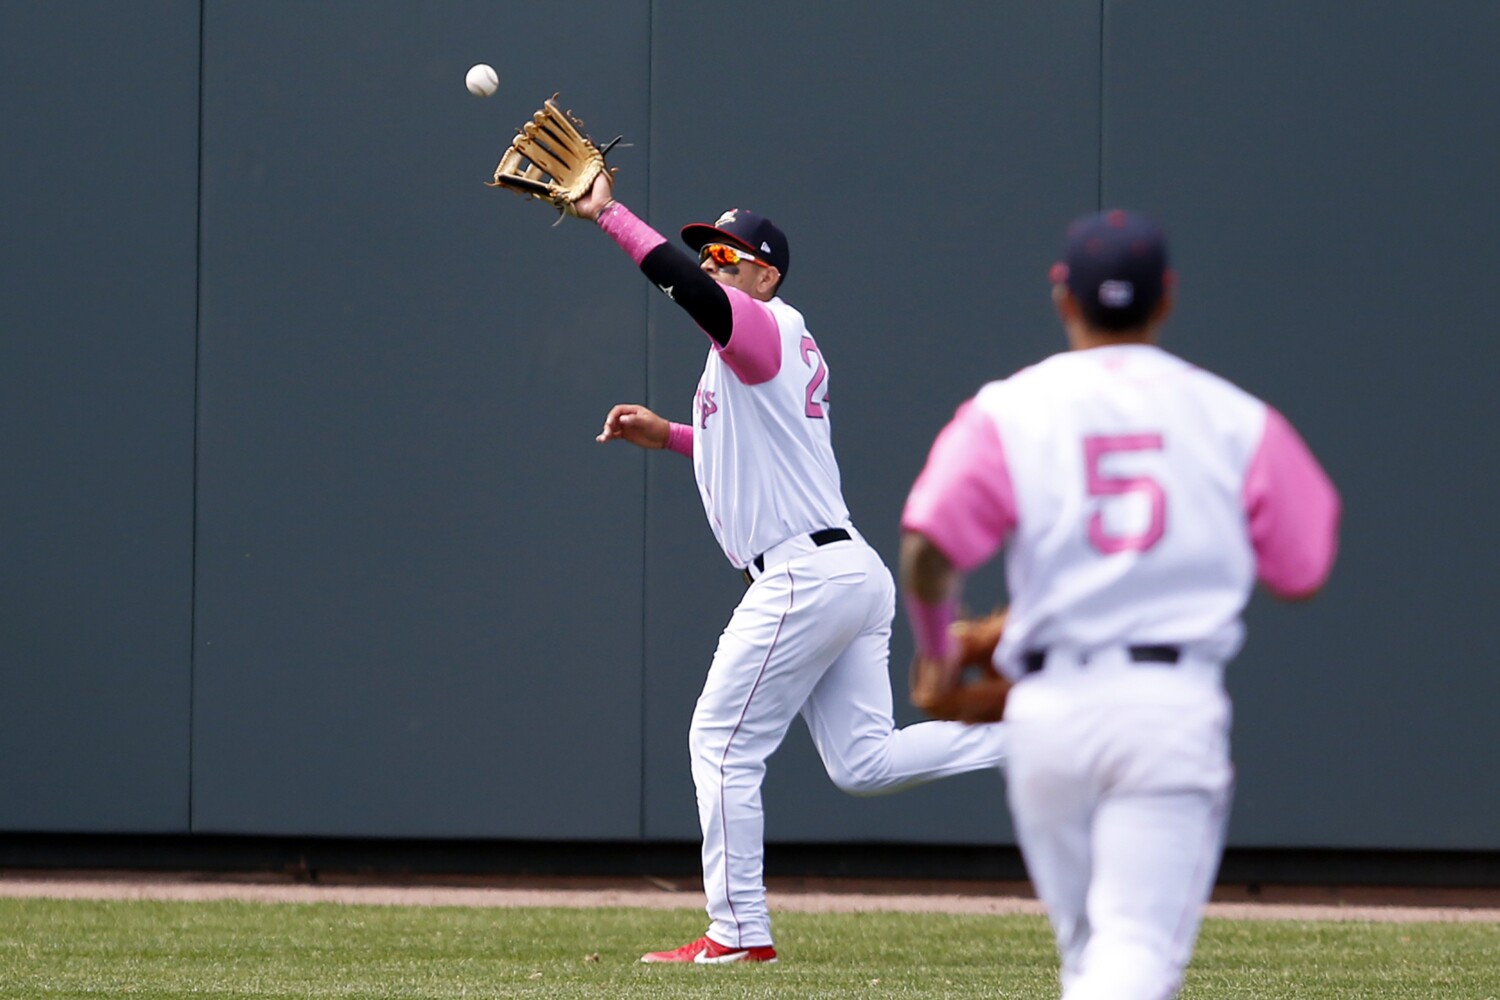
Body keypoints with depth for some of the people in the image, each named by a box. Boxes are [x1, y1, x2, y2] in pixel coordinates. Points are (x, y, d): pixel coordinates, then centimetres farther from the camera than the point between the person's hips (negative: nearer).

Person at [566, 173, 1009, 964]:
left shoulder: (762, 329, -8)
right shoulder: (777, 351, 22)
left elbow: (690, 284, -27)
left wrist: (607, 213, -22)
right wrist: (668, 435, 24)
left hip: (803, 576, -10)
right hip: (854, 573, 10)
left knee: (722, 744, -2)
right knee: (864, 763, 6)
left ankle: (738, 933, 1)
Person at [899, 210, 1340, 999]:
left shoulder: (1007, 412, 2)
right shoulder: (1234, 418, 5)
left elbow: (926, 552, -10)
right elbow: (1303, 574, 7)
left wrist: (936, 650, 9)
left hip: (1049, 711, 1)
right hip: (1177, 709, -1)